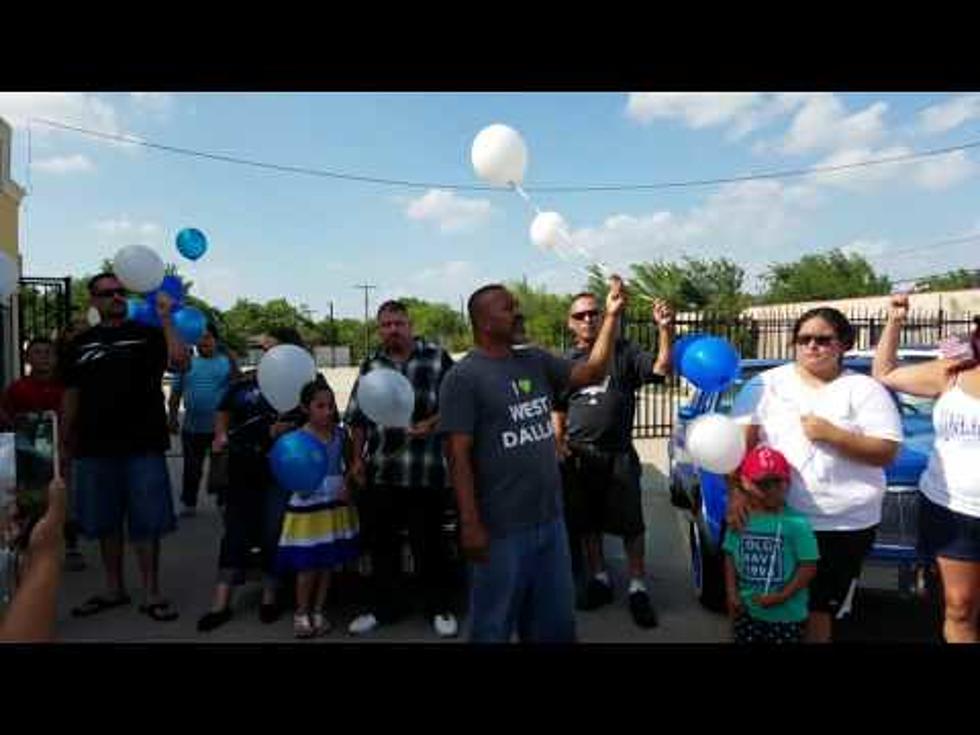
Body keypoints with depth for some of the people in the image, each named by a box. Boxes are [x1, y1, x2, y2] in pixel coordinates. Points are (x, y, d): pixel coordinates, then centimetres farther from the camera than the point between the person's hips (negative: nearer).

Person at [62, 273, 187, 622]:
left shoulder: (146, 333, 2)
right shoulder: (81, 343, 11)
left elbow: (179, 360, -16)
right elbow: (71, 395, 13)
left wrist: (165, 318, -17)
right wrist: (68, 444, 11)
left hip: (143, 446, -3)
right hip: (95, 448, 3)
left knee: (146, 522, 1)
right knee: (105, 522, 13)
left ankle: (152, 594, 11)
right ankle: (114, 589, 28)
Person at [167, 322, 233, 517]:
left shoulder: (227, 362, 0)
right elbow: (175, 393, 10)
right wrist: (173, 418, 7)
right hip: (192, 427, 2)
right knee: (192, 468, 13)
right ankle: (189, 503, 26)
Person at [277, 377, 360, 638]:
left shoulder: (340, 434, 0)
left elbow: (349, 464, 11)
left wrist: (348, 486, -4)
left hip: (335, 506, 4)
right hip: (308, 507, -4)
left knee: (328, 563, 11)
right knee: (308, 565, 2)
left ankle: (318, 611, 27)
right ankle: (301, 613, 22)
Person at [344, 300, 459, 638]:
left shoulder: (437, 358, -1)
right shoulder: (371, 365, 11)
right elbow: (358, 417, 14)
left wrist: (431, 424, -18)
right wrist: (357, 458, 9)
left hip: (426, 469, -4)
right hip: (379, 470, 4)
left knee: (430, 542, 7)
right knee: (380, 541, 14)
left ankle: (440, 607, 24)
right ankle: (384, 606, 32)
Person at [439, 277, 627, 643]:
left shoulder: (536, 362, 8)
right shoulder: (463, 377, -12)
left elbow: (592, 371, 10)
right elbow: (458, 455, -15)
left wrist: (611, 316, 0)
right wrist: (470, 524, -19)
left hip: (550, 520, 6)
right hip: (501, 529, -6)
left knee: (556, 623, 21)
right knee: (494, 626, 12)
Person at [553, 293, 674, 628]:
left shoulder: (624, 351, 0)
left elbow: (661, 368, -13)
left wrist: (664, 330, -26)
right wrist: (559, 444, 3)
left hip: (619, 453, -3)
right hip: (579, 455, 3)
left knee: (630, 523, 4)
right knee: (586, 522, 14)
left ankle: (638, 587, 18)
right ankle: (599, 579, 31)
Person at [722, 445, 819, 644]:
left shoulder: (796, 522, -16)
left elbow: (809, 566, -13)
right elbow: (730, 557, 5)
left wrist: (782, 596, -16)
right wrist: (732, 593, -3)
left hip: (786, 614, -3)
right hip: (746, 610, 3)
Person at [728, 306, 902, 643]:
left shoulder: (865, 389, 2)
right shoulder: (767, 383, 3)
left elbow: (886, 452, -5)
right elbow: (740, 442, -5)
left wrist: (832, 435, -18)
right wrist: (736, 491, -17)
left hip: (846, 524, 0)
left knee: (818, 609, 9)